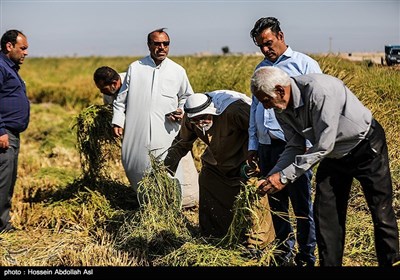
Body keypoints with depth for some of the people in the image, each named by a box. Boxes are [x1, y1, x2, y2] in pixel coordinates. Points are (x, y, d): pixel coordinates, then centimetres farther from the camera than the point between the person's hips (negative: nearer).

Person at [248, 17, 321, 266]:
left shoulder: (305, 64, -1)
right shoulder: (261, 68, 17)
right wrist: (252, 144, 16)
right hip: (266, 146, 6)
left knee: (302, 205, 0)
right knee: (276, 203, 12)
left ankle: (307, 257, 12)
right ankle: (284, 254, 24)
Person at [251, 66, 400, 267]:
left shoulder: (320, 90, -35)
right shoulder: (281, 109, -10)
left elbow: (323, 146, -34)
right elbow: (295, 147, -2)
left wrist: (285, 176, -31)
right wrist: (271, 176, -16)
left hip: (367, 146, -7)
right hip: (334, 154, 7)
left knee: (381, 212, 1)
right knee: (324, 213, 3)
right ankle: (329, 263, 15)